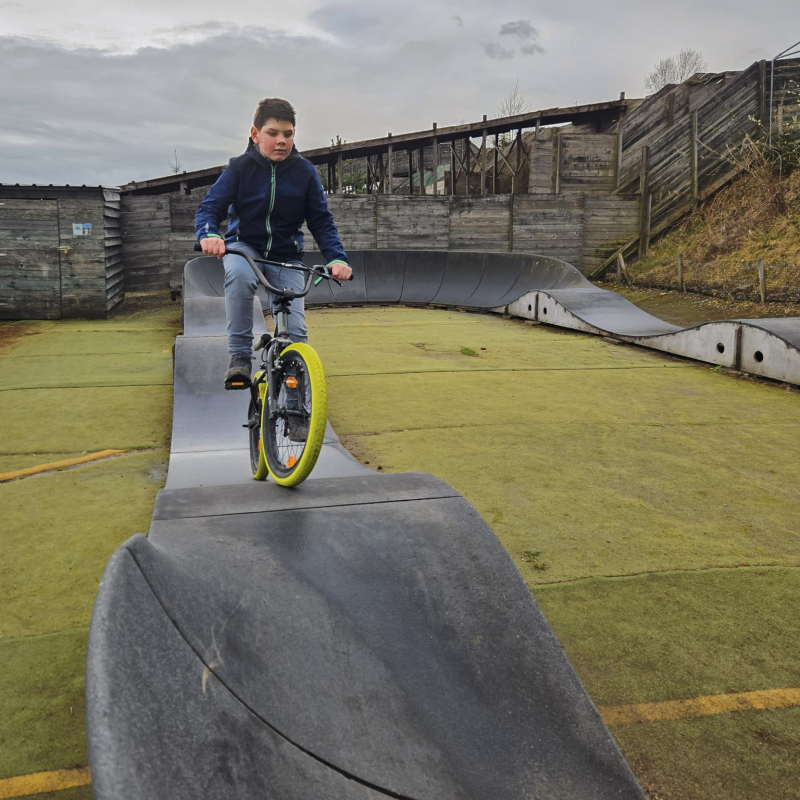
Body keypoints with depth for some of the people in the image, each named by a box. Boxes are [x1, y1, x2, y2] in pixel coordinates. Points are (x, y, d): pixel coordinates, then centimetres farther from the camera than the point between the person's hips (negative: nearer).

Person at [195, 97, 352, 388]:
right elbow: (210, 208, -12)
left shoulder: (305, 171, -6)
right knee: (239, 275, -38)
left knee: (296, 331, -15)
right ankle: (240, 358, -28)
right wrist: (209, 235, -36)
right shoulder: (240, 167, -8)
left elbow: (321, 222, -4)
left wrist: (337, 258, -21)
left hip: (286, 255, 1)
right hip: (244, 247, -1)